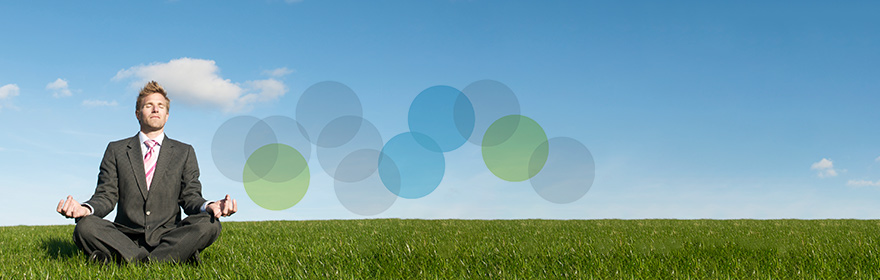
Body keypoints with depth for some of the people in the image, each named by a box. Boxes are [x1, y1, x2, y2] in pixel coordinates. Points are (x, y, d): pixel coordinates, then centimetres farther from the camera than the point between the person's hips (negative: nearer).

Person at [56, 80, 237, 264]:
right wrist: (85, 209, -17)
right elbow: (106, 196, 8)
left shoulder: (185, 152, 15)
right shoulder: (116, 150, 15)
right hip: (125, 237, 1)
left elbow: (190, 196, 8)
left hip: (167, 238, 0)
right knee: (85, 227, -29)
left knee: (209, 225, -29)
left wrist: (209, 207, -17)